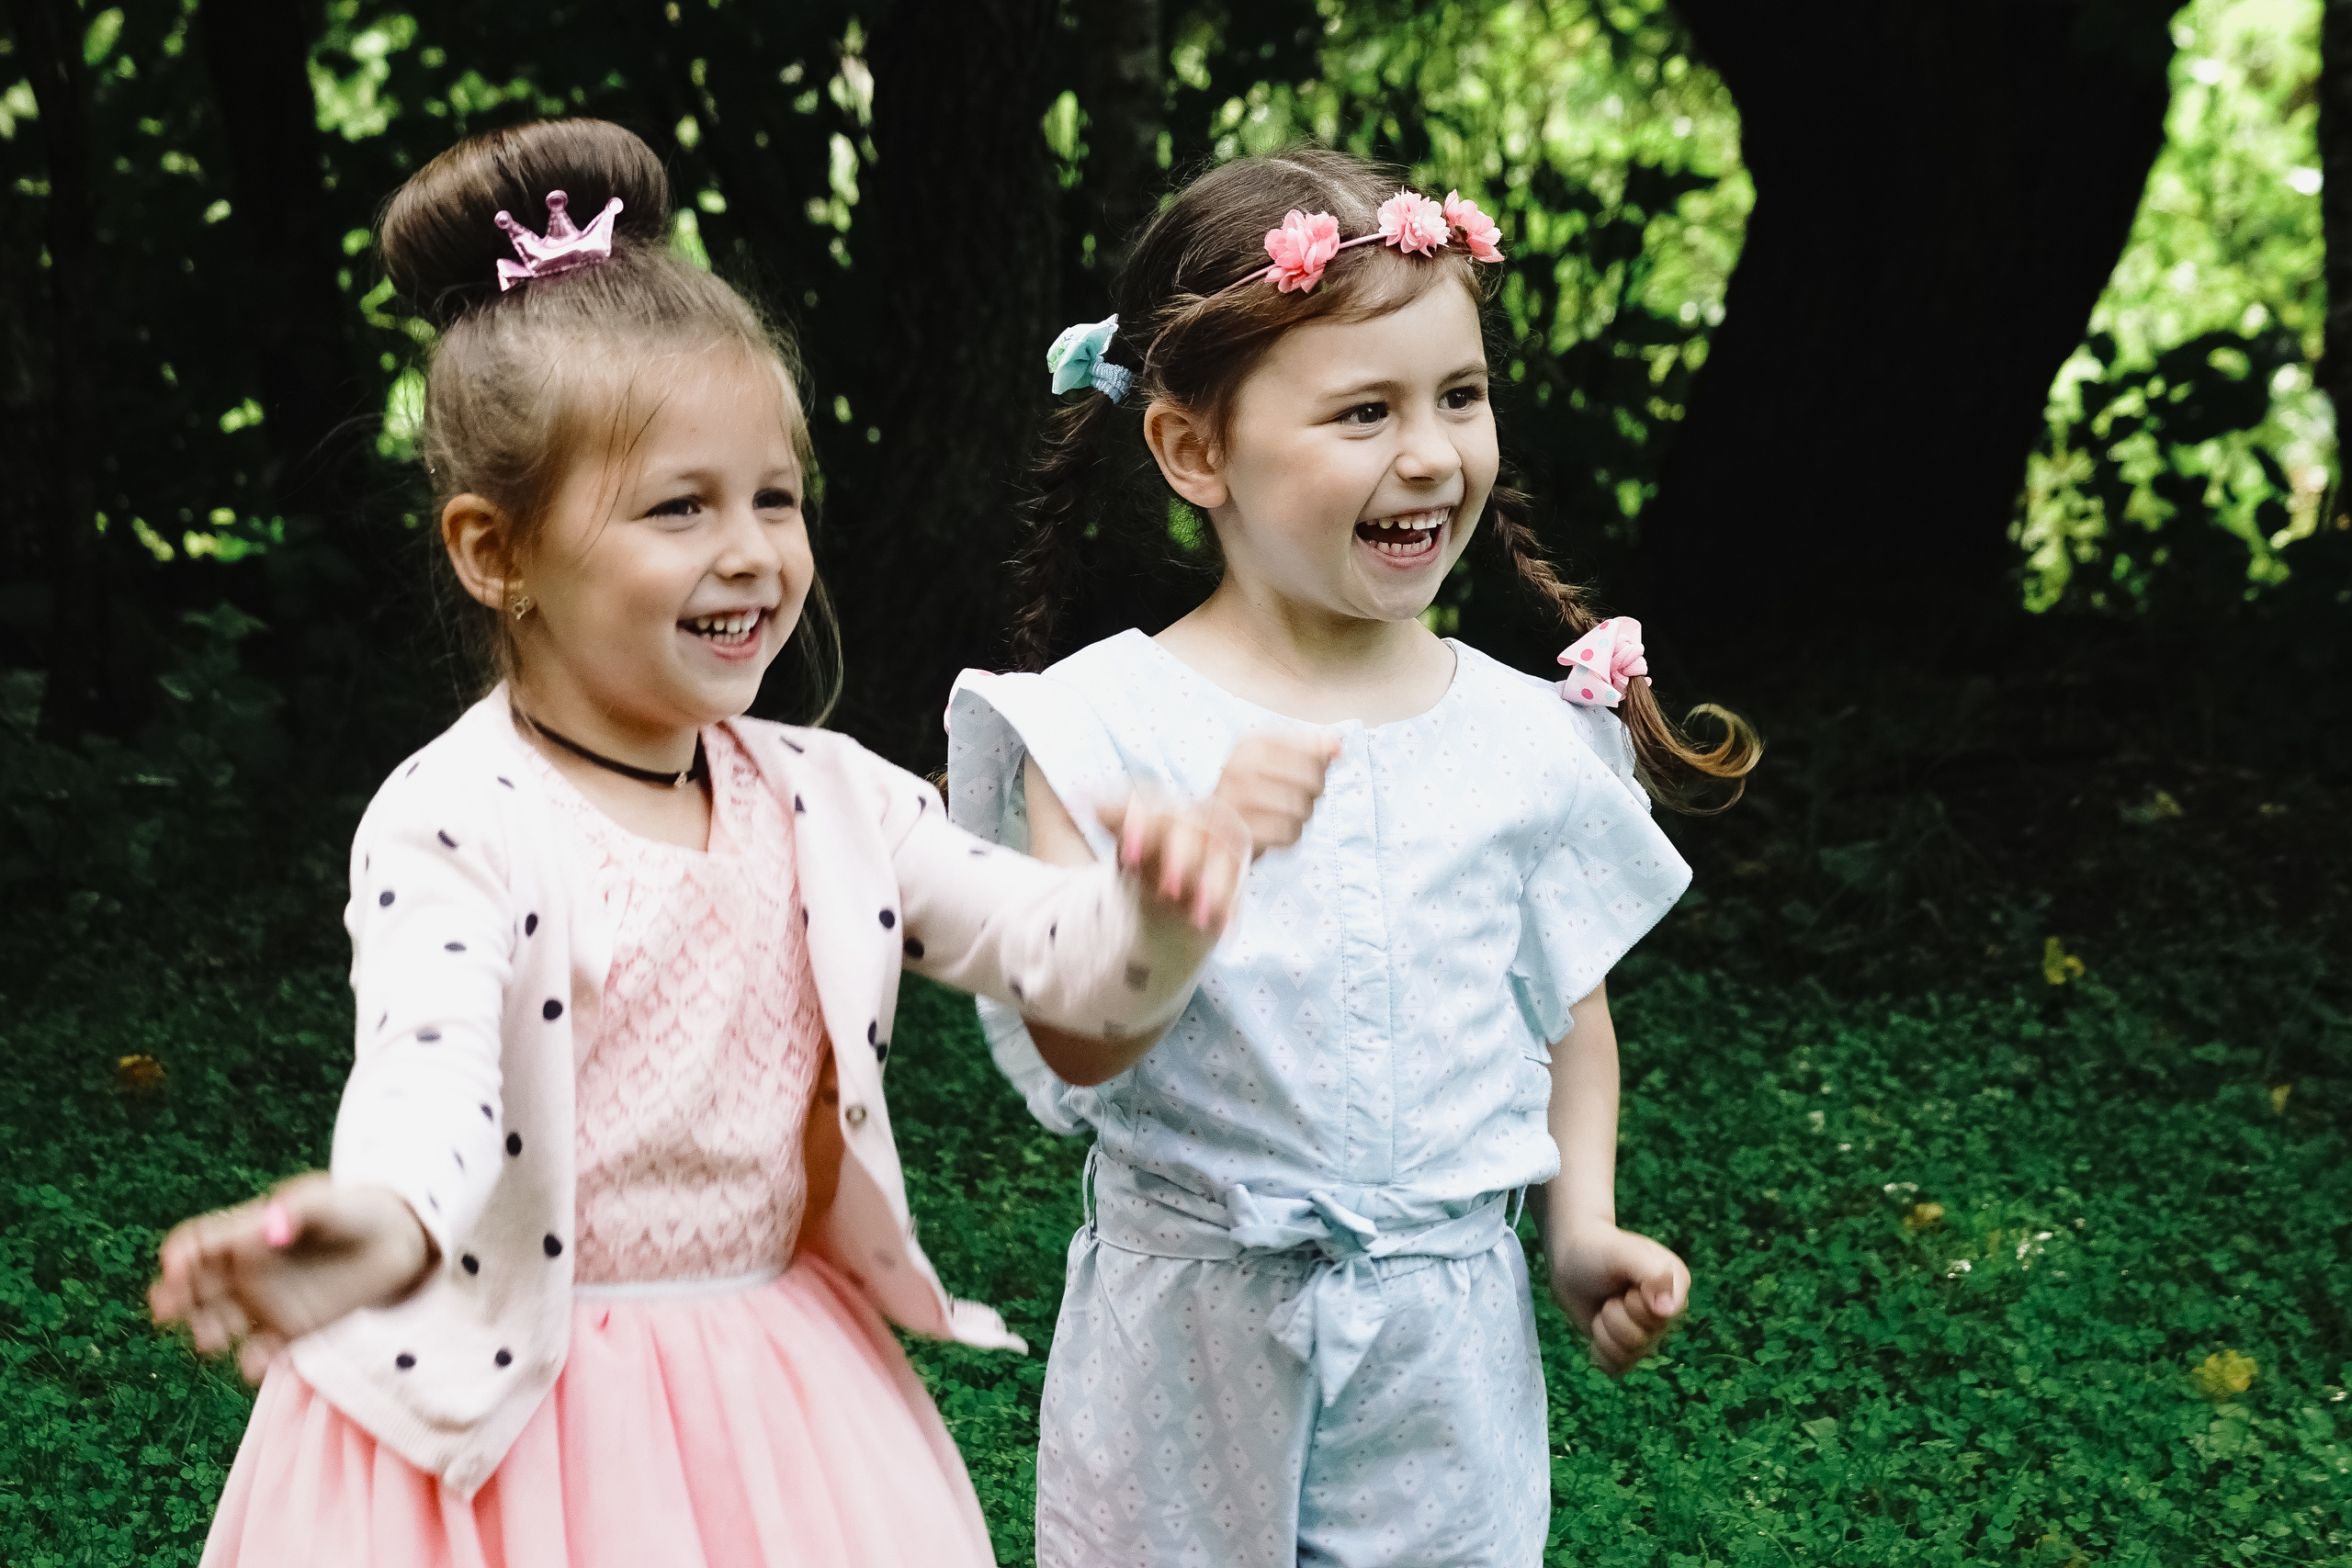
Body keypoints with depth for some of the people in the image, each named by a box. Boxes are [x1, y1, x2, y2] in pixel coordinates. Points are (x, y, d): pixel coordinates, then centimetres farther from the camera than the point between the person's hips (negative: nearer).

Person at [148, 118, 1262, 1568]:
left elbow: (1069, 956, 0)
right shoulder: (454, 825, -15)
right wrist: (384, 1230, -54)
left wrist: (1163, 901, -24)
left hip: (784, 1404, 5)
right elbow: (431, 1071, -31)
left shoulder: (831, 800, 2)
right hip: (514, 1410, -5)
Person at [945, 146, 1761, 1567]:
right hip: (1192, 1339, -2)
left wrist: (1586, 1226, 1)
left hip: (1448, 1343, 2)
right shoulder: (1108, 721, -10)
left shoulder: (1524, 736, 0)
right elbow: (1070, 1052, -16)